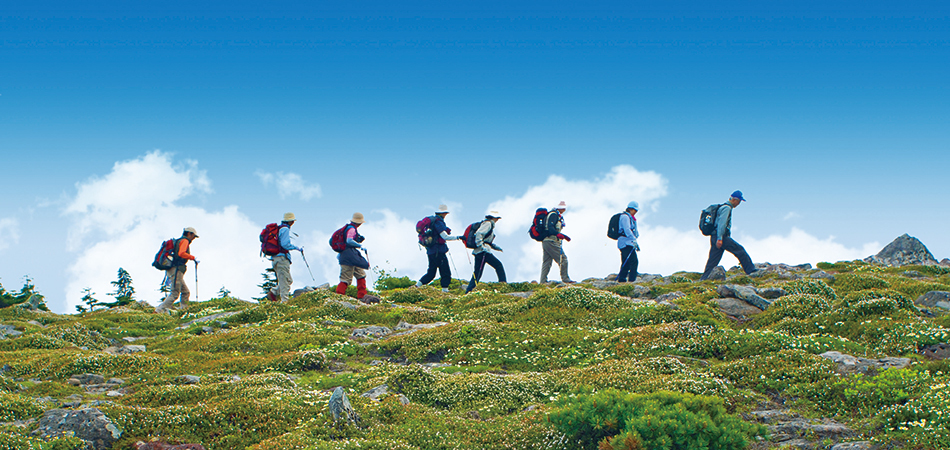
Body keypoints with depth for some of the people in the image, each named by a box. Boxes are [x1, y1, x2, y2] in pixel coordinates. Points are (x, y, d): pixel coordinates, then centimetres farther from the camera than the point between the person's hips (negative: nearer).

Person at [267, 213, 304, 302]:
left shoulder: (278, 228, 20)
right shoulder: (285, 229, -9)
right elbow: (285, 244, -19)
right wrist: (297, 248, -10)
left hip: (275, 257, 9)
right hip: (281, 257, -9)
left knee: (289, 280, 12)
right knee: (285, 281, -7)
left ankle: (273, 292, 3)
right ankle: (284, 300, -10)